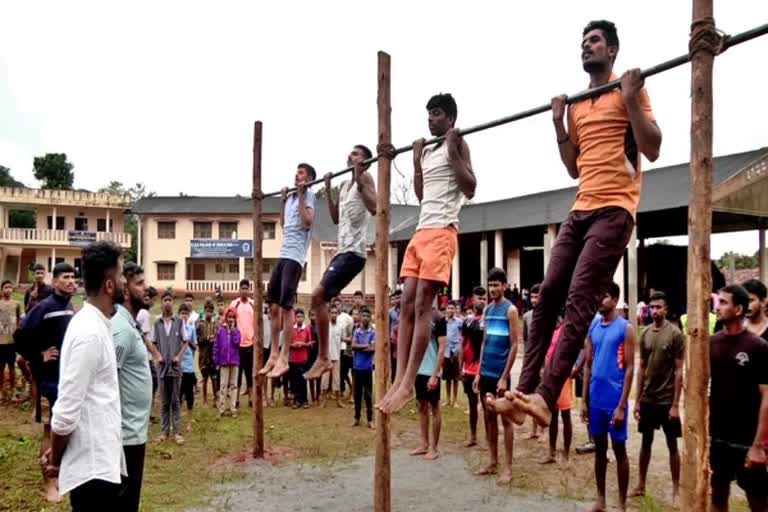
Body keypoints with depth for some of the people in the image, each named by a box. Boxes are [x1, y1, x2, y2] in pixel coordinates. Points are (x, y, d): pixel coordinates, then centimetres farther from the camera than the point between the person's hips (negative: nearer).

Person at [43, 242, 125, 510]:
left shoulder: (95, 324, 9)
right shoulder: (89, 333, -22)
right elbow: (66, 411, -21)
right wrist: (55, 460, -6)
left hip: (100, 461, 9)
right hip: (93, 467, -9)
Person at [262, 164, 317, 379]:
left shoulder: (308, 195, -2)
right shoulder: (291, 196, 20)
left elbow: (308, 222, -17)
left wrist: (301, 195, -12)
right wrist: (283, 200, 24)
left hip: (295, 256, -8)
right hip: (283, 255, 9)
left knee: (286, 305, -10)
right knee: (273, 305, 9)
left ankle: (284, 359, -5)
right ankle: (274, 354, 17)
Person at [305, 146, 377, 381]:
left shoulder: (365, 178, -5)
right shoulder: (344, 184, 20)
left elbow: (374, 207, -22)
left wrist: (358, 180, -19)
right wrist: (327, 189, 20)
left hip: (354, 251, -10)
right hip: (342, 250, 10)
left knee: (317, 296, -14)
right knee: (320, 298, 10)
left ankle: (322, 358, -7)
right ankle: (324, 358, 15)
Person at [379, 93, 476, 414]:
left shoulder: (458, 145, 4)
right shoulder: (427, 150, 24)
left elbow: (469, 189, -8)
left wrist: (452, 151, -7)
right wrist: (416, 160, 23)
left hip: (441, 231, -8)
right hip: (420, 231, 8)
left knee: (422, 305, -13)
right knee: (407, 305, -1)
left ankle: (409, 384, -12)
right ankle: (399, 379, -1)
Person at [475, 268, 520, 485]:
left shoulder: (510, 310, -9)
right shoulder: (487, 310, 9)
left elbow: (514, 346, -12)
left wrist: (504, 377, -15)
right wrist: (479, 372, 9)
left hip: (500, 373, -6)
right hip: (485, 372, 7)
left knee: (505, 418, 2)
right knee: (488, 416, 13)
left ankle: (508, 467, 11)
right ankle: (493, 462, 24)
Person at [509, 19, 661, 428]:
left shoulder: (631, 91, 4)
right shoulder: (577, 106, 22)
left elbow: (652, 150, -7)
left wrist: (630, 99, -10)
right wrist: (558, 123, 14)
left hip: (614, 210, -7)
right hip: (580, 210, 7)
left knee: (579, 301, -17)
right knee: (547, 295, -1)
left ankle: (545, 398, -22)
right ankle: (523, 390, 1)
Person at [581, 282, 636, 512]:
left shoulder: (626, 328, -7)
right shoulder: (592, 326, 7)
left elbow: (629, 369, -9)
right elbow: (588, 365, 10)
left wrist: (621, 406, -13)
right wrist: (584, 400, 6)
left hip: (614, 399, -4)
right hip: (595, 398, 5)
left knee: (619, 450, 7)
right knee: (599, 448, 14)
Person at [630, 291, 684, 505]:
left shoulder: (675, 334, -10)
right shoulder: (645, 334, 4)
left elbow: (678, 371, -10)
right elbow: (642, 368, 8)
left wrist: (675, 404, -13)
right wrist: (637, 400, 6)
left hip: (666, 400, -4)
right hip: (647, 399, 4)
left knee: (672, 444, 7)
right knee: (646, 441, 13)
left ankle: (676, 489, 19)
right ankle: (641, 485, 24)